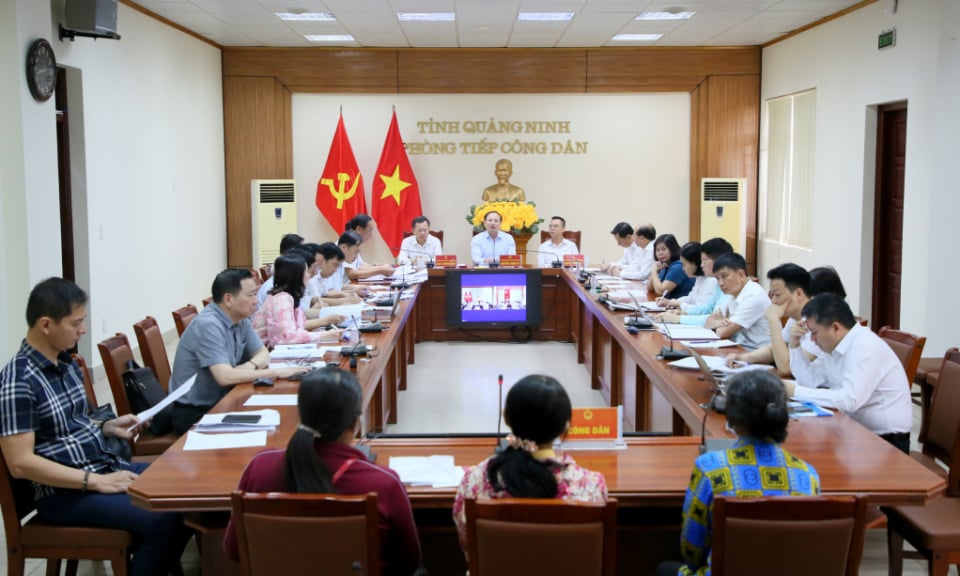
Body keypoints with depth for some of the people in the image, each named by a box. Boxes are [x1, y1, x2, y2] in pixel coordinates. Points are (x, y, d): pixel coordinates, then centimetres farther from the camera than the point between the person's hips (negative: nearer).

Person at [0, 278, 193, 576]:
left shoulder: (66, 362, 7)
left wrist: (108, 427, 1)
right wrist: (96, 482, -23)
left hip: (106, 466, 9)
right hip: (65, 492, -9)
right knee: (160, 519, -25)